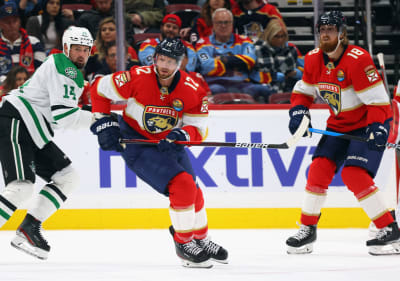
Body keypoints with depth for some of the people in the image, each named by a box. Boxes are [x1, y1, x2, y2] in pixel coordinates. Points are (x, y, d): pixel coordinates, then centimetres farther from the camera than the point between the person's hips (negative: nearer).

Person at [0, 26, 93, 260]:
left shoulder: (74, 73, 22)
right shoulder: (63, 68, -12)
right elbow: (63, 115, -20)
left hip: (33, 134, 11)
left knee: (68, 177, 9)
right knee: (22, 187, -24)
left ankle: (29, 228, 5)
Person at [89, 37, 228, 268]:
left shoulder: (192, 90, -15)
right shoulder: (138, 78, -24)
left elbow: (199, 129, -10)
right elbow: (100, 89, -12)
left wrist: (181, 135, -31)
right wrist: (104, 124, -15)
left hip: (169, 142, 5)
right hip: (135, 142, -5)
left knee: (193, 192, 15)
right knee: (182, 185, -20)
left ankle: (201, 240, 40)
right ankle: (183, 244, -7)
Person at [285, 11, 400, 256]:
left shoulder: (357, 59, -25)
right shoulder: (314, 60, -2)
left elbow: (378, 99, -24)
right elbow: (303, 91, 13)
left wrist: (378, 128, -36)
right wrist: (299, 111, -5)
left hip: (367, 124, -7)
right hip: (339, 124, 7)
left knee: (355, 175, -20)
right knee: (319, 169, -4)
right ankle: (307, 230, 10)